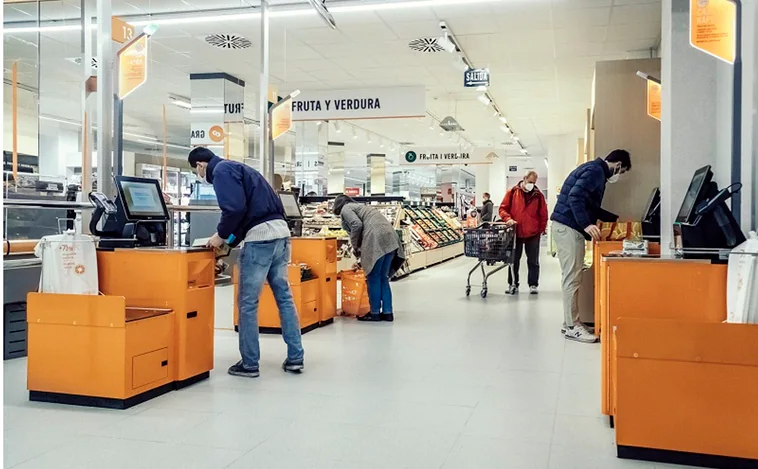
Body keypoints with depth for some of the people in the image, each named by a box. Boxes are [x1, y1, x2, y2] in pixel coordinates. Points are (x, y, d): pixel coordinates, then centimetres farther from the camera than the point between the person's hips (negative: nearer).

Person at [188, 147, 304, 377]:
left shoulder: (221, 170, -3)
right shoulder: (235, 167, 26)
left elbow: (235, 208, -18)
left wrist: (221, 235, -3)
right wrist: (230, 235, 25)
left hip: (260, 236, -9)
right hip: (280, 231, 9)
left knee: (248, 303, 1)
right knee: (285, 297, 11)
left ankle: (249, 364, 8)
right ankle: (295, 358, 15)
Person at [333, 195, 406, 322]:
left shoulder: (346, 209, 8)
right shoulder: (359, 206, 33)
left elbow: (357, 225, -10)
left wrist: (355, 246, 3)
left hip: (377, 240, -8)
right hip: (390, 238, 8)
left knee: (373, 278, 2)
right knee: (383, 278, 14)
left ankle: (375, 313, 9)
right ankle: (387, 312, 15)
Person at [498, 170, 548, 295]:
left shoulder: (538, 195, 2)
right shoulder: (512, 192, 0)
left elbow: (543, 214, 6)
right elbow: (503, 208, 0)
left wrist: (542, 230, 2)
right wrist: (508, 219, -17)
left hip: (533, 233, 0)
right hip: (515, 232, 0)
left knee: (533, 261, 5)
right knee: (514, 260, 7)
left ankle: (533, 284, 14)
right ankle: (513, 284, 16)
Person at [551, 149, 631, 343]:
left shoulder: (595, 170, 23)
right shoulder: (596, 171, -10)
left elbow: (591, 206, 29)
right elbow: (575, 196, -24)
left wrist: (616, 219, 32)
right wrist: (586, 224, -32)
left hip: (568, 226, 11)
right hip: (568, 226, -11)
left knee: (570, 276, 12)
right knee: (572, 277, -8)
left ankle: (570, 322, 17)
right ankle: (572, 327, -4)